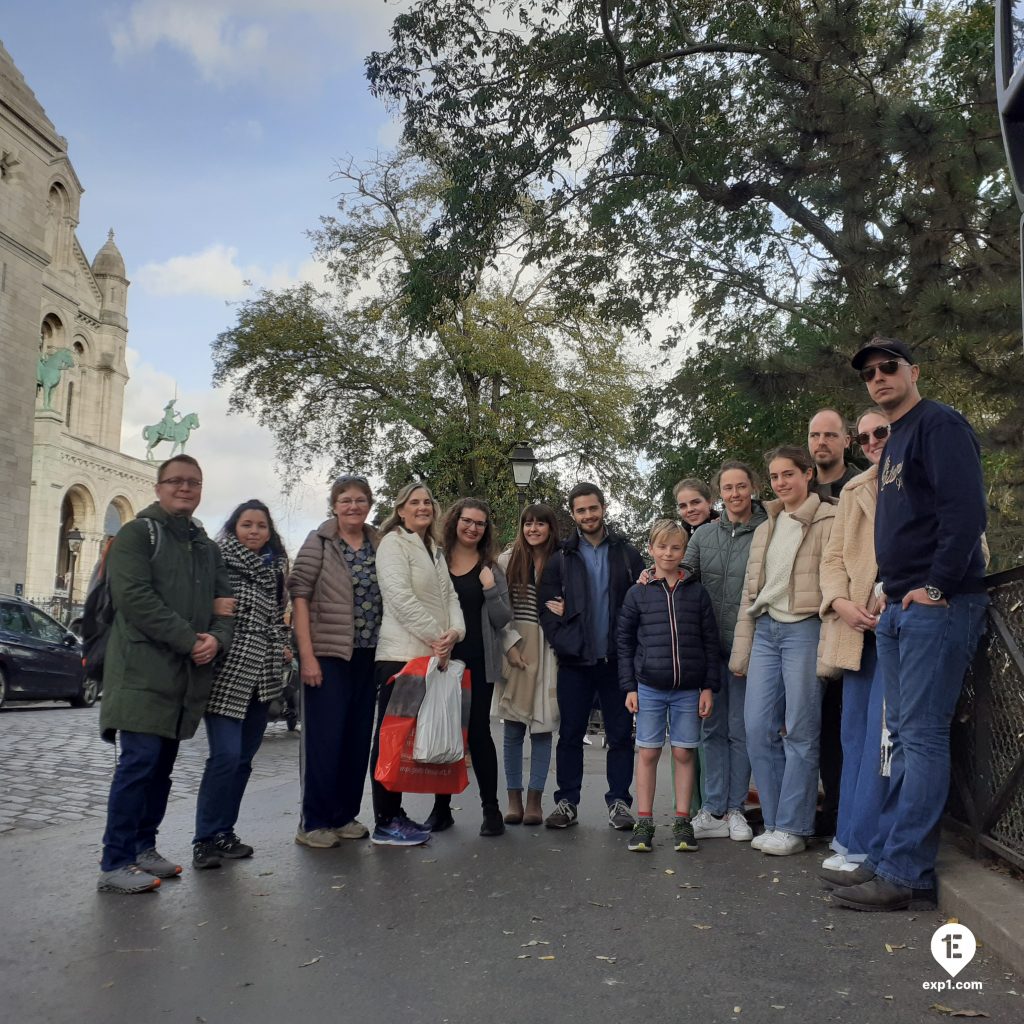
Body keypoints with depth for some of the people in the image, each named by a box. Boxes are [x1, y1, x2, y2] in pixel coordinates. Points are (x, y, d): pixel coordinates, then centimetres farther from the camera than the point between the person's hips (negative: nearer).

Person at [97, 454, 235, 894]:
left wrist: (216, 638, -7)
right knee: (140, 761, -9)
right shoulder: (136, 534, -1)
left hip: (188, 674, 7)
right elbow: (135, 597, -14)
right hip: (143, 670, -7)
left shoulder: (207, 547, 19)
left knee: (162, 764, 12)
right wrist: (189, 640, -18)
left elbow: (225, 601, 16)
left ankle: (143, 848, 22)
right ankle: (115, 865, -2)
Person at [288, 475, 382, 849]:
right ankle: (313, 823, 12)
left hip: (368, 657, 5)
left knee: (359, 739, 10)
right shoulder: (319, 542, -4)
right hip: (327, 654, -5)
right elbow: (299, 596, -8)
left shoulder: (379, 544, 8)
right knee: (323, 739, 0)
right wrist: (307, 655, -14)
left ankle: (345, 815, 23)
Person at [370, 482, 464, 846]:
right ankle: (386, 823, 2)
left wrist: (456, 631, -6)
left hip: (433, 657, 8)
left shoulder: (434, 550, 21)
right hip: (401, 654, -8)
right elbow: (401, 597, -15)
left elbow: (449, 595, 14)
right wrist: (437, 637, -14)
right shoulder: (393, 543, -4)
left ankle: (395, 815, 18)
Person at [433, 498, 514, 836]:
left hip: (479, 664, -1)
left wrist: (491, 590, -13)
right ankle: (441, 806, 16)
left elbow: (503, 620, 2)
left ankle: (491, 808, 8)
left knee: (478, 732, -1)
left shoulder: (490, 569, 6)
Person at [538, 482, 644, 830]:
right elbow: (546, 606, 3)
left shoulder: (627, 554, 6)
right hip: (575, 660, 0)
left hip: (616, 659, 0)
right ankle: (567, 801, 16)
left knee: (620, 734, 5)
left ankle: (619, 801, 15)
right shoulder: (561, 558, 6)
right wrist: (563, 641, -9)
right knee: (570, 734, 6)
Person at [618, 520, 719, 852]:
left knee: (684, 753, 7)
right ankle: (644, 822, 13)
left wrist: (709, 687, 0)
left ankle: (682, 821, 18)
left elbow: (710, 642, 4)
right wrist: (629, 687, 0)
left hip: (689, 688, 0)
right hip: (649, 687, 0)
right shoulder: (638, 593, 2)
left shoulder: (696, 592, 3)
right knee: (648, 752, 5)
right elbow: (624, 641, 4)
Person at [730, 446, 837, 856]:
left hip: (804, 628, -6)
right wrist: (741, 648, 13)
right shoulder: (764, 529, 19)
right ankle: (774, 822, 14)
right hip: (765, 629, 6)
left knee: (800, 732, -2)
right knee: (757, 729, 3)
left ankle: (793, 827, 8)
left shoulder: (827, 521, -1)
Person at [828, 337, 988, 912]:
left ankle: (906, 876, -2)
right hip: (899, 609, 9)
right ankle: (889, 857, 18)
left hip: (936, 605, -9)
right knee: (905, 736, 11)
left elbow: (966, 509, -18)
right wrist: (894, 593, 14)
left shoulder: (939, 424, -6)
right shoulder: (893, 443, 21)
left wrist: (937, 586, -18)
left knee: (923, 736, -7)